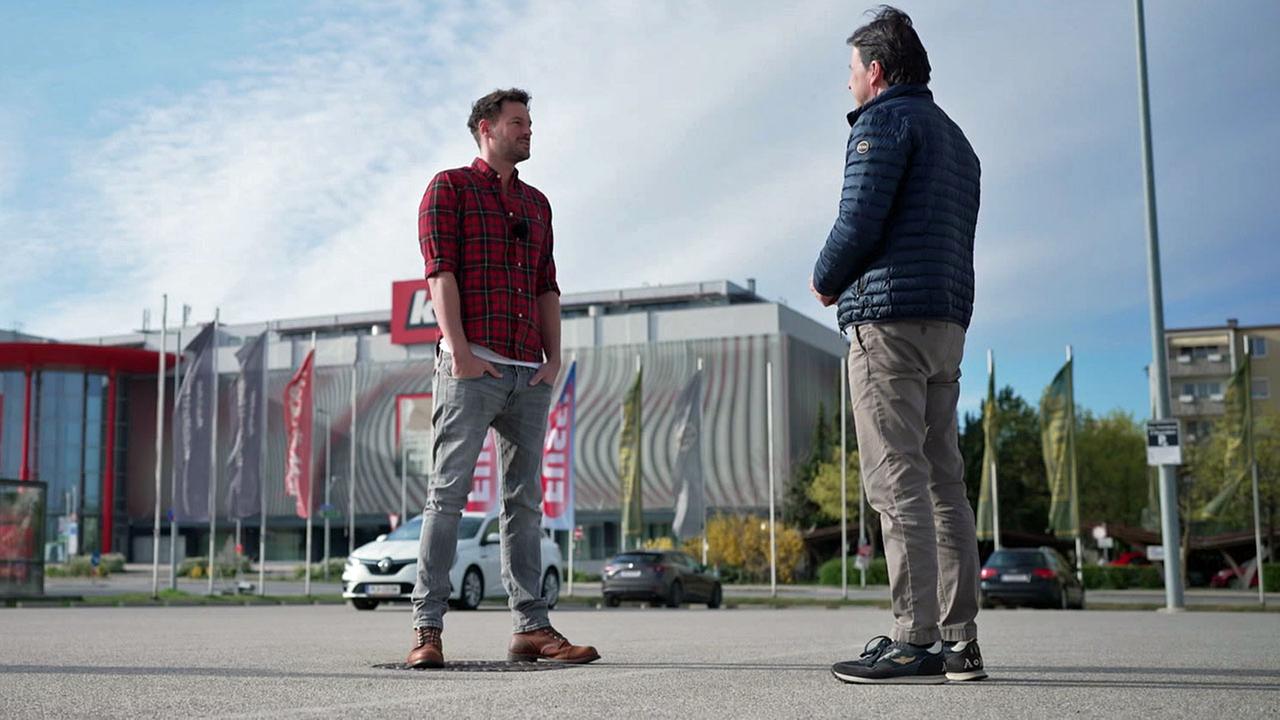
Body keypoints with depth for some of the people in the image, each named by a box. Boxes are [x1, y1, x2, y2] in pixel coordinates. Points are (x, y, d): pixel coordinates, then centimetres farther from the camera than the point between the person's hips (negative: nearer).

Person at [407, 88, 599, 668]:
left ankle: (531, 627, 9)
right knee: (449, 493, -7)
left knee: (526, 499, 6)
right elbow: (440, 270, -5)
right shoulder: (450, 187, 6)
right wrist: (459, 350, -15)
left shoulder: (537, 203, 23)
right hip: (472, 367, -6)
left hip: (529, 374, 6)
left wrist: (553, 356, 7)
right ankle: (427, 629, -4)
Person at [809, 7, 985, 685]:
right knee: (943, 483, 6)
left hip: (888, 321, -9)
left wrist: (825, 283, 5)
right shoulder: (956, 139, 26)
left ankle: (914, 641, -13)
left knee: (897, 482, -11)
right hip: (948, 324, 9)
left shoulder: (885, 120, -2)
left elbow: (860, 222, -13)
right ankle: (959, 641, 6)